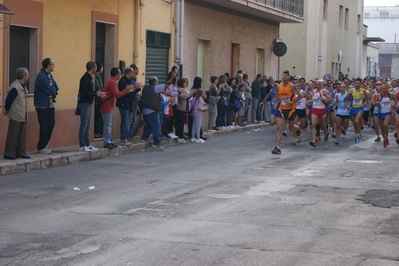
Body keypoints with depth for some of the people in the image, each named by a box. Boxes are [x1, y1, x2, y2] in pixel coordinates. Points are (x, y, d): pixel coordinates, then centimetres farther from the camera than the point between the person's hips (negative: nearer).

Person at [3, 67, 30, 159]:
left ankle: (21, 153, 18)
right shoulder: (15, 87, -20)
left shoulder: (22, 86, 10)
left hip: (22, 115, 9)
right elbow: (8, 100, -17)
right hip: (16, 116, -9)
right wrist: (7, 110, -4)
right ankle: (9, 154, 3)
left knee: (22, 135, 12)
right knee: (13, 135, -3)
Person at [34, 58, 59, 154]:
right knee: (44, 126, -4)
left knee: (51, 124, 13)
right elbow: (51, 90, -22)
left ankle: (44, 145, 22)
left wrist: (53, 91, -10)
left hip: (50, 104, 9)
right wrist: (54, 90, -2)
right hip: (42, 105, -9)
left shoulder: (49, 75, 12)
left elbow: (55, 88, 10)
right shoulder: (41, 76, -19)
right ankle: (41, 148, 5)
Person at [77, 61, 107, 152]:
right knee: (84, 125, -7)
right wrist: (96, 94, -17)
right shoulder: (85, 78, -16)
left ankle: (87, 144, 17)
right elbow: (84, 93, -22)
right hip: (84, 103, -10)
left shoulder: (88, 78, 14)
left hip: (88, 103, 10)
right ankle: (82, 146, -5)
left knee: (87, 126, 12)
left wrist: (97, 93, 6)